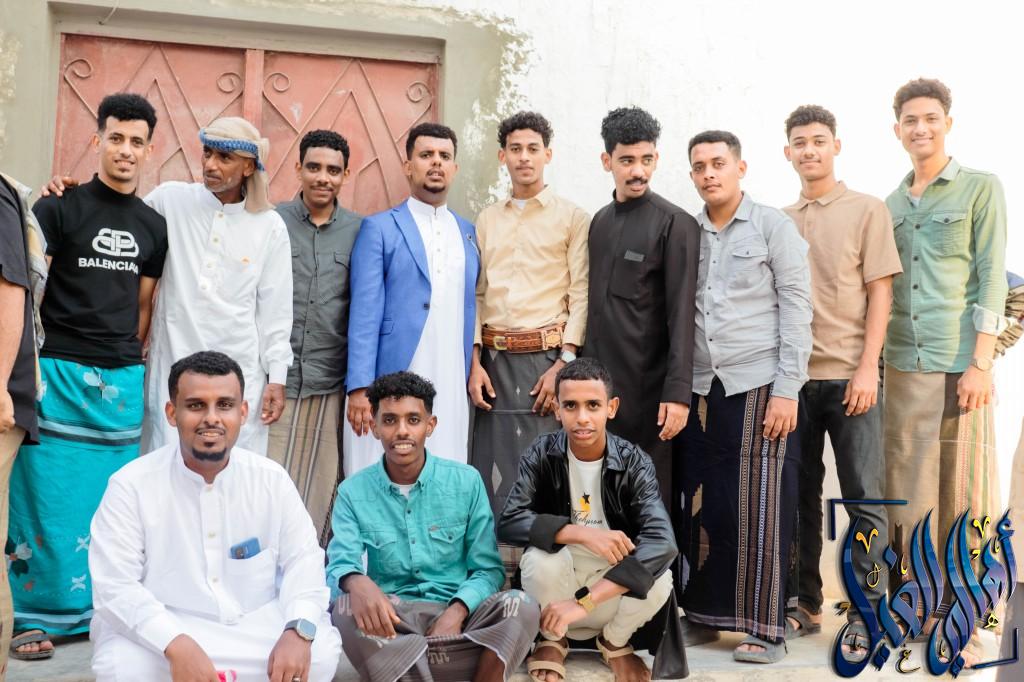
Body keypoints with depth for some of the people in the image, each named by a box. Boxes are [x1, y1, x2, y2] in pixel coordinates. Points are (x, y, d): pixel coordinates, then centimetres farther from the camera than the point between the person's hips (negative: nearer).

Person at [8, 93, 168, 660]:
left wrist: (131, 364, 11)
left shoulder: (153, 226, 11)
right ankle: (34, 614, 11)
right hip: (59, 373, -4)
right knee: (47, 496, 0)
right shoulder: (59, 207, -2)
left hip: (122, 380, 4)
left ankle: (97, 605, 19)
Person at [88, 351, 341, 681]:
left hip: (256, 624, 3)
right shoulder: (131, 484, -12)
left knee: (321, 651, -22)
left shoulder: (272, 479, -3)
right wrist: (176, 645, -32)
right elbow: (116, 587, -16)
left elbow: (302, 558, -1)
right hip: (162, 630, -3)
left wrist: (299, 630, -22)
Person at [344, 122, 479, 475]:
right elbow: (365, 312, -4)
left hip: (451, 390, 4)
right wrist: (359, 388, -11)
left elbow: (469, 310, 16)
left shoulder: (469, 233, 16)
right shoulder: (379, 228, 4)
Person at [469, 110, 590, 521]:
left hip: (548, 357, -3)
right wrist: (475, 361, 3)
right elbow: (477, 295, 13)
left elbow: (581, 295, -2)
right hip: (495, 359, 3)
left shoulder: (572, 218, 4)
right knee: (493, 467, 5)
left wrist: (563, 364, -11)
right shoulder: (486, 220, 15)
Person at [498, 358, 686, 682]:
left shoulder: (634, 462, -17)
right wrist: (584, 534, -33)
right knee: (541, 558, -32)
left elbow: (662, 543, -31)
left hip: (614, 583, 0)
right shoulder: (542, 454, -13)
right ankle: (552, 638, 2)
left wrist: (584, 602, -38)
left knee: (658, 579, -31)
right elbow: (509, 522, -22)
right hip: (558, 580, 0)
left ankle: (615, 641, 5)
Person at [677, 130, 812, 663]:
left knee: (758, 509, -2)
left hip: (759, 386, -4)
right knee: (703, 506, 6)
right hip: (702, 389, 4)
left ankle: (765, 628, 8)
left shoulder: (773, 226, 1)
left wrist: (786, 391, -11)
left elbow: (796, 309, -4)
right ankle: (705, 613, 20)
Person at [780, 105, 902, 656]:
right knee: (800, 496, 9)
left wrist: (867, 367, -11)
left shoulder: (867, 210, 2)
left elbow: (880, 293, -3)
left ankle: (867, 613, 9)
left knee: (863, 497, 0)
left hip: (849, 376, -3)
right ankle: (804, 604, 19)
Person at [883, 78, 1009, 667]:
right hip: (902, 366, 4)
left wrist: (981, 363, -12)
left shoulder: (982, 188, 2)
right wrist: (877, 359, 7)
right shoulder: (890, 204, 14)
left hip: (960, 366, -4)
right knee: (907, 491, 8)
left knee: (963, 493, 1)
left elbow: (992, 279, -4)